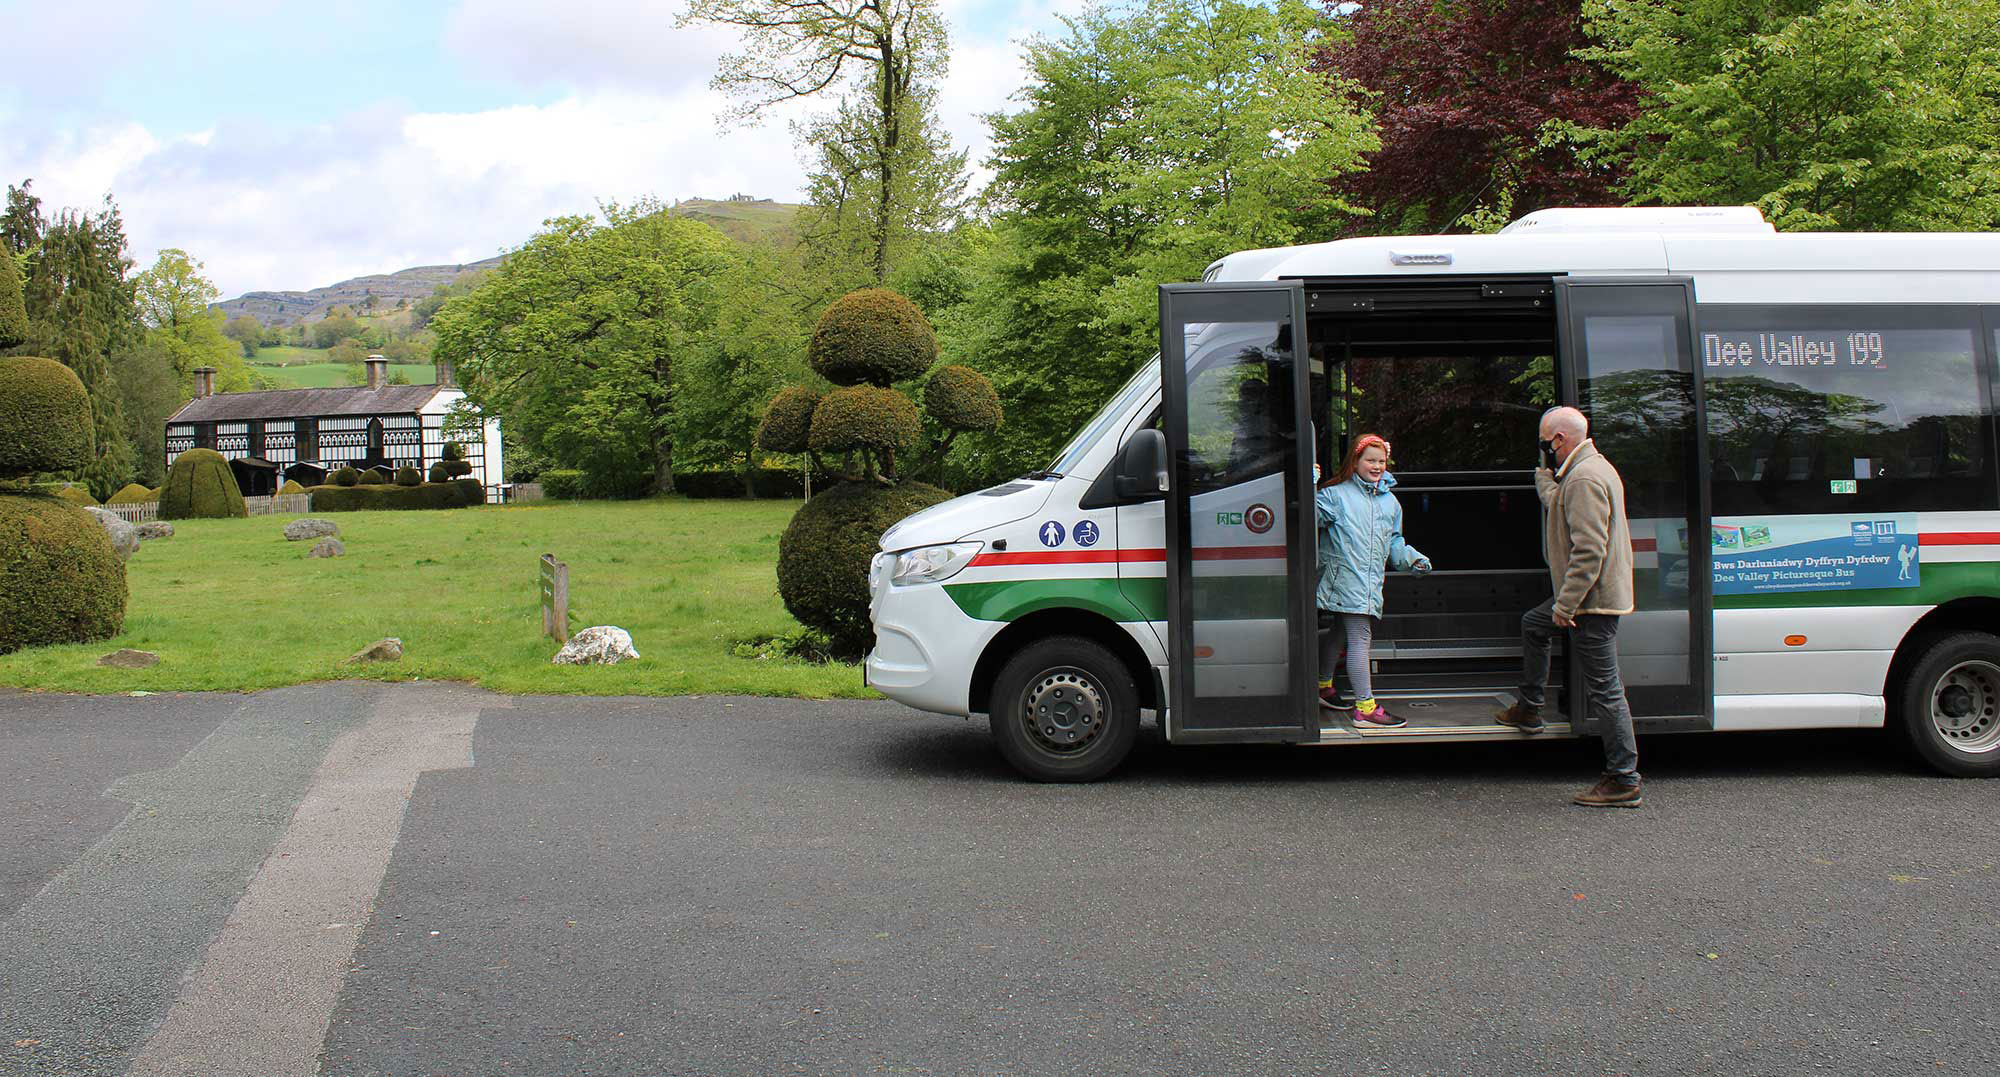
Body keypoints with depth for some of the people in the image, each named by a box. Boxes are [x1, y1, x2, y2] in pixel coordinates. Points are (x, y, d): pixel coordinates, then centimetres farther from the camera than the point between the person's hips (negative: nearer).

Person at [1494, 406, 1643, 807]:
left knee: (1604, 688, -8)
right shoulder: (1594, 467, 13)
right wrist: (1545, 474, 21)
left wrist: (1566, 603, -24)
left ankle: (1624, 781, -4)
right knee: (1533, 625, 30)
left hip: (1593, 599, -11)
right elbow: (1557, 506, 23)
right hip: (1593, 595, 11)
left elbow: (1589, 549, -26)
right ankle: (1528, 710, 42)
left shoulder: (1584, 479, -21)